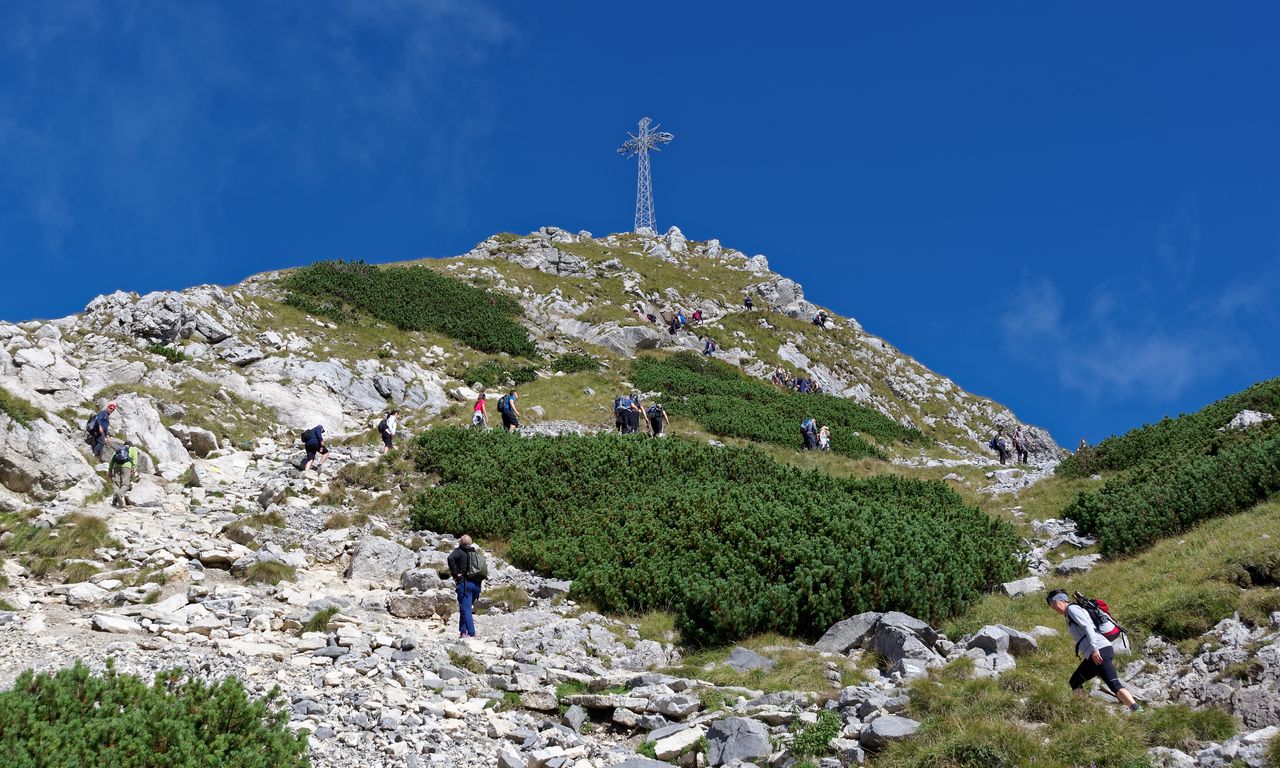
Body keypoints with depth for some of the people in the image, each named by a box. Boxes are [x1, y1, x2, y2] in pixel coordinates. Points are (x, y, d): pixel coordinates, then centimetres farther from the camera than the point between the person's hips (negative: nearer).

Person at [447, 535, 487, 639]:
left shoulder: (459, 551, -1)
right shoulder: (477, 553, 16)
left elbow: (450, 558, -21)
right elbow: (485, 567, 19)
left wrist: (455, 574, -14)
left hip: (465, 583, -6)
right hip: (477, 584, 6)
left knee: (465, 609, -8)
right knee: (466, 608, 22)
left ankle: (471, 634, -18)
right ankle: (463, 631, 22)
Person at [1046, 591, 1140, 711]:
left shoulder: (1072, 609, 0)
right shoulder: (1069, 615, 28)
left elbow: (1088, 626, -13)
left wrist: (1094, 649, -22)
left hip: (1099, 651, -10)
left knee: (1115, 685, -17)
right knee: (1074, 683, 13)